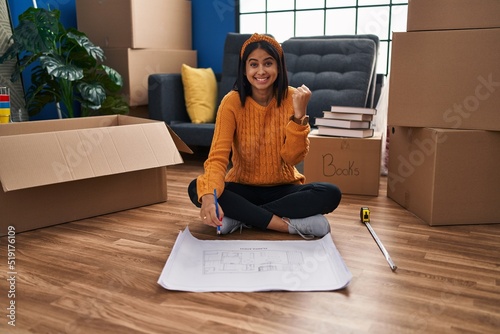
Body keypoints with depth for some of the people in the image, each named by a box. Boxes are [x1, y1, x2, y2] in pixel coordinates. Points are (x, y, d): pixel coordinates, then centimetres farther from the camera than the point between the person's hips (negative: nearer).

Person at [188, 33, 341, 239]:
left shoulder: (292, 98, -9)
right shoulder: (232, 102, -12)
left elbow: (293, 157, -14)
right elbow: (218, 156, -22)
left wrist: (299, 114, -28)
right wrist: (209, 196, -42)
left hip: (282, 188, 1)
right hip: (242, 187, 0)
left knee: (331, 194, -26)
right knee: (196, 189, -28)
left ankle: (240, 217, -20)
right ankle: (292, 224, -26)